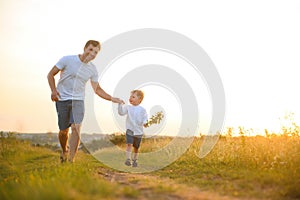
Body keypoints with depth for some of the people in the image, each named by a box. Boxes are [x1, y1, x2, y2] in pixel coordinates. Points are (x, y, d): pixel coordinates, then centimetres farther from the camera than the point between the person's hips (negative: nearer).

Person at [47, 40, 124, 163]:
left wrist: (112, 99, 1)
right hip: (62, 99, -1)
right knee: (63, 130, 2)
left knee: (76, 128, -17)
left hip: (78, 101, 2)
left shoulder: (92, 69, 4)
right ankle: (64, 151, 33)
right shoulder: (67, 60, -5)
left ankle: (71, 160, -14)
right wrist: (53, 90, -14)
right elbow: (50, 75, 1)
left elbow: (97, 89, 12)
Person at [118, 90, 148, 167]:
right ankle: (128, 159, -15)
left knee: (136, 147, 13)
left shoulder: (142, 110, -5)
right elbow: (121, 112, -11)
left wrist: (144, 123, -22)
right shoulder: (128, 107, -3)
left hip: (138, 132, 1)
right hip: (130, 130, -1)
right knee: (129, 144, -19)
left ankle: (135, 160, 30)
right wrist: (120, 104, -23)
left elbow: (145, 118, -2)